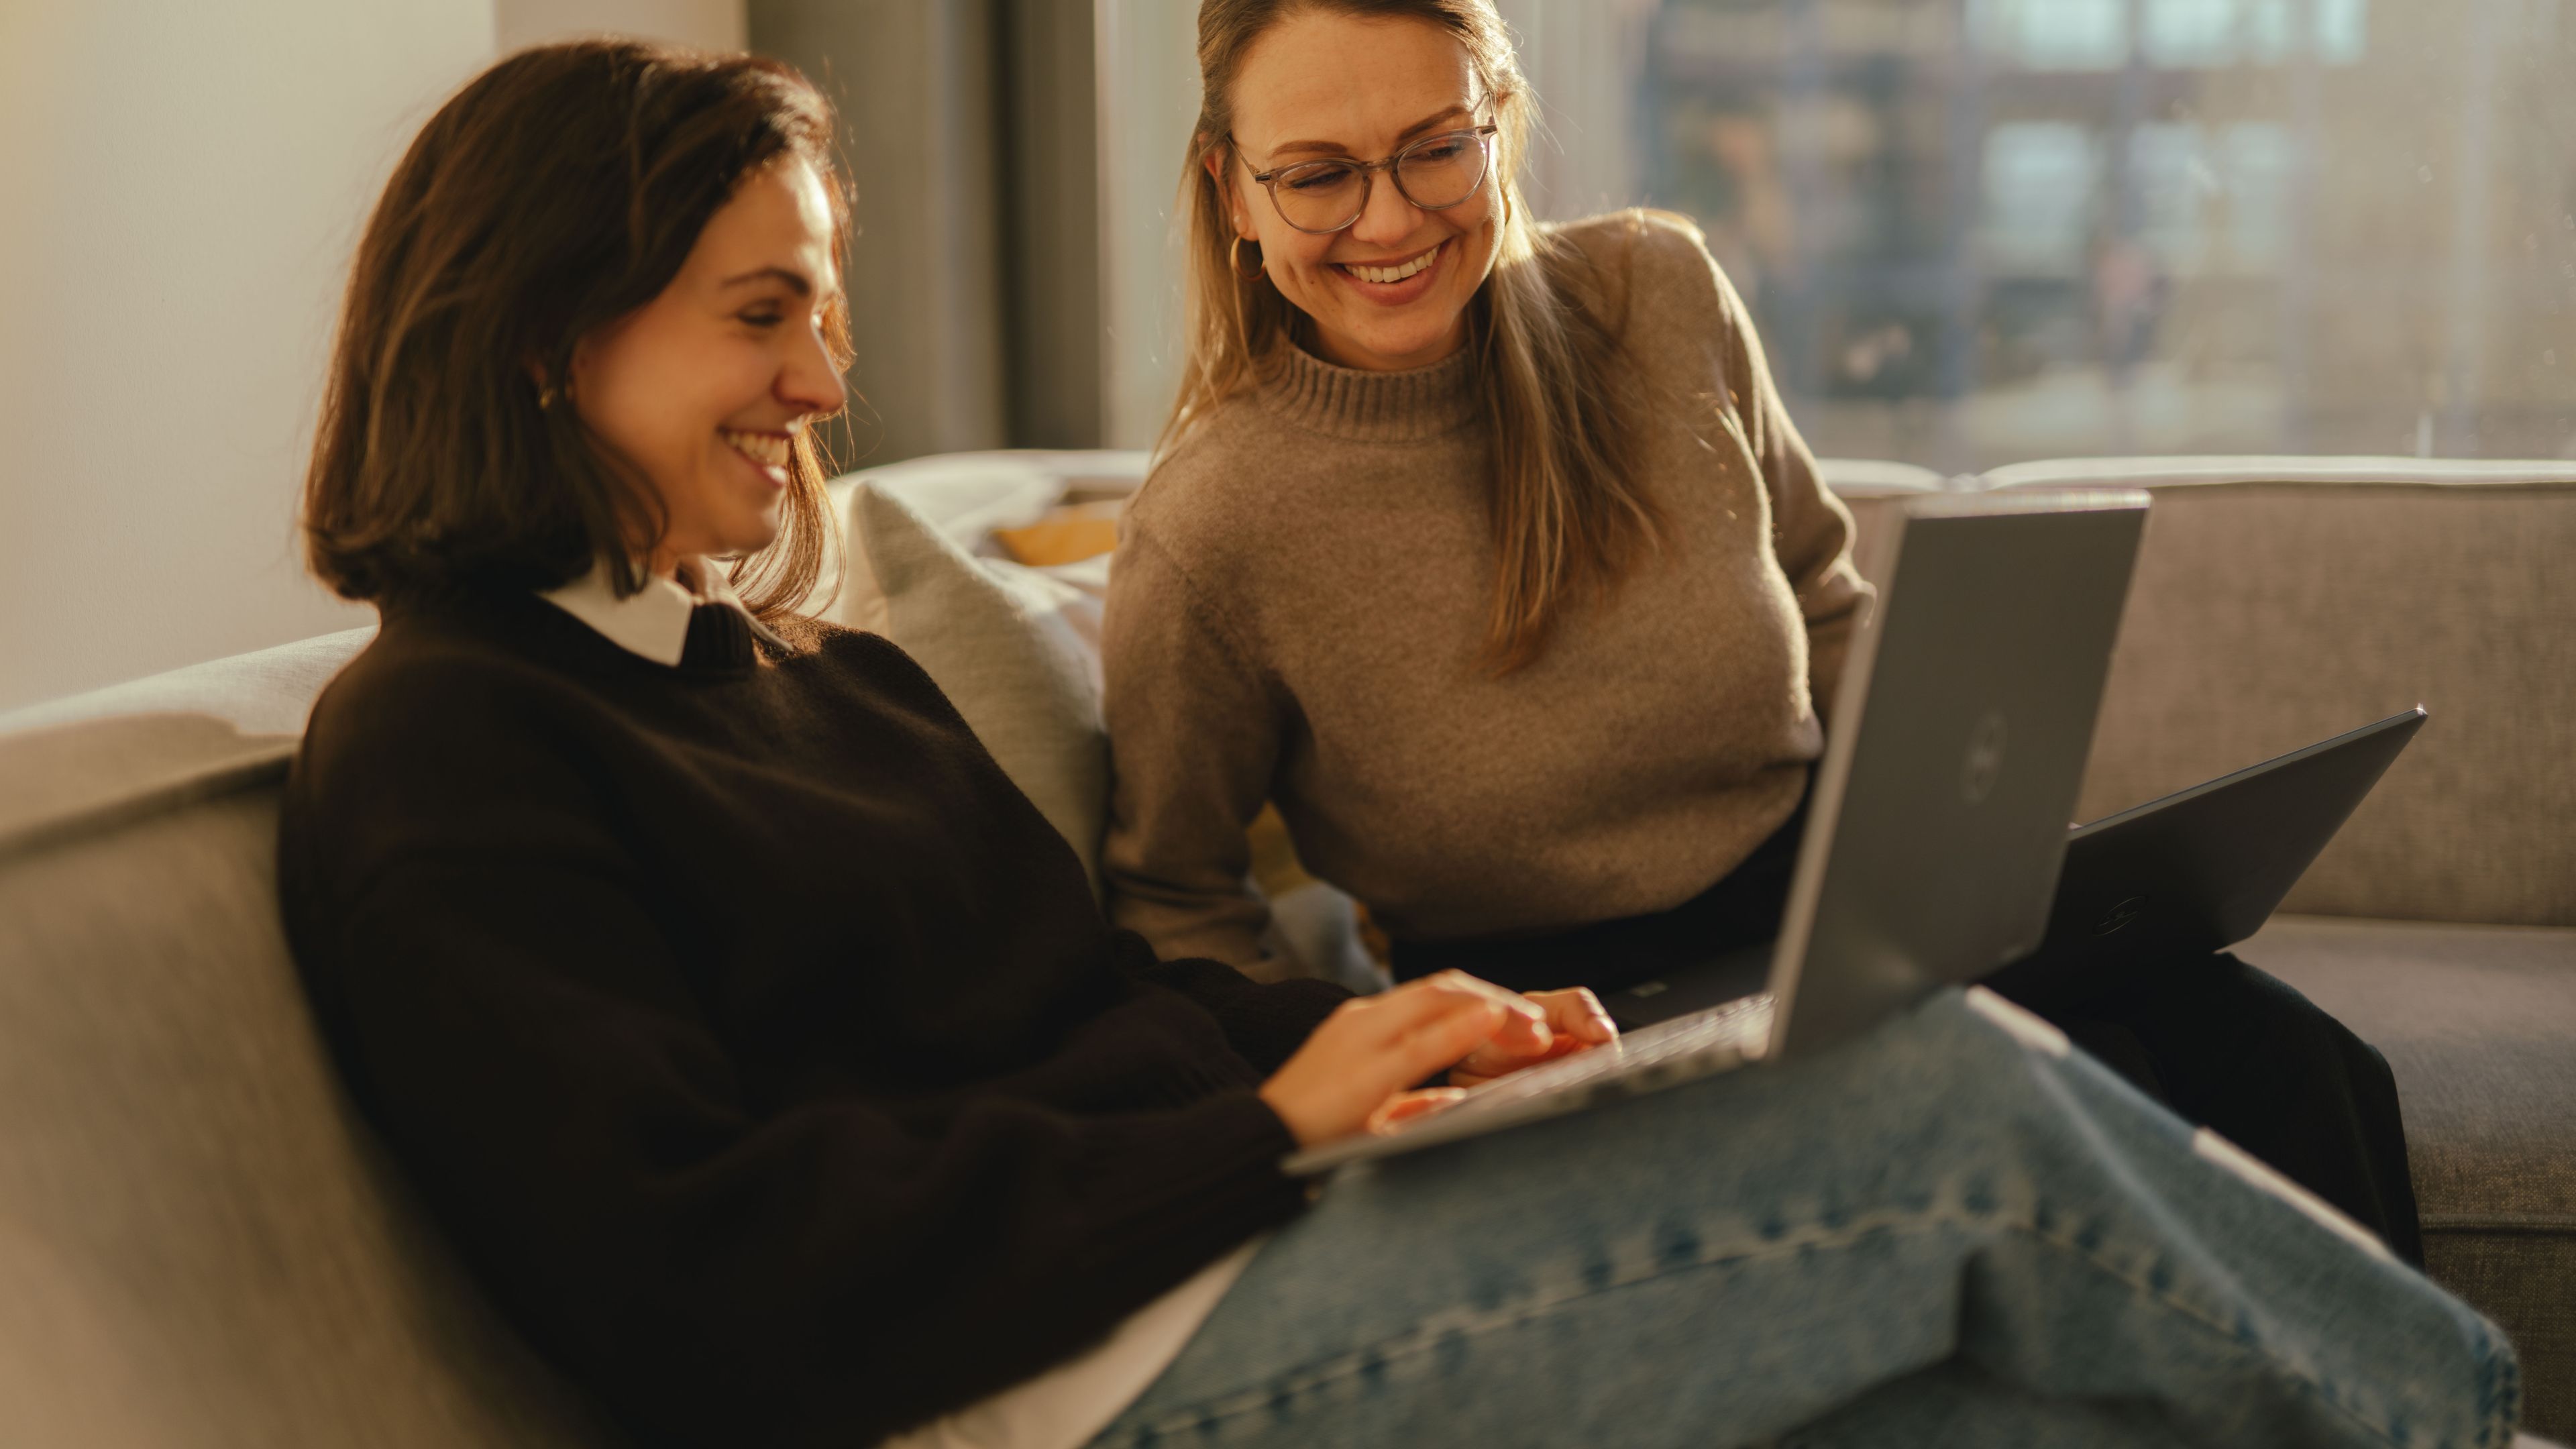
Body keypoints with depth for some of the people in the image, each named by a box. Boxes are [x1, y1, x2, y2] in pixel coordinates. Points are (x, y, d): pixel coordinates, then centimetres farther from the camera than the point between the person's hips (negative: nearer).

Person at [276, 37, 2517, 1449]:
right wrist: (1260, 1128, -14)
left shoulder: (811, 669, 22)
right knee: (1964, 1108, -13)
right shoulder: (442, 756, -5)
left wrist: (1393, 1042, -2)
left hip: (1201, 1256, 9)